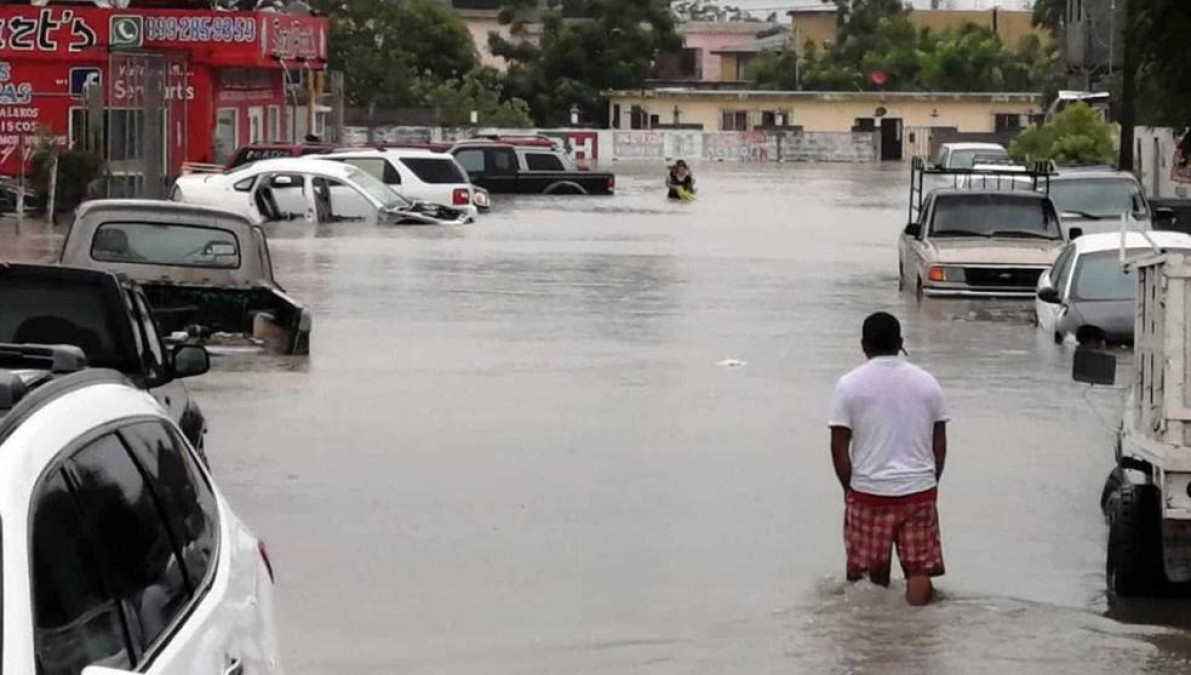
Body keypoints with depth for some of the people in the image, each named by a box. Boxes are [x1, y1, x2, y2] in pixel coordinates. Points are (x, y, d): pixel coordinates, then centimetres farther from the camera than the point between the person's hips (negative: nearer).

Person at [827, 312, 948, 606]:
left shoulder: (849, 385, -4)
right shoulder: (927, 382, 4)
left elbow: (839, 446, -4)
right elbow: (939, 443, 7)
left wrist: (849, 486, 9)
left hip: (868, 492, -1)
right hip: (919, 490, 1)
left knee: (873, 569, 11)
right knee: (920, 569, 3)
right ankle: (917, 594, -21)